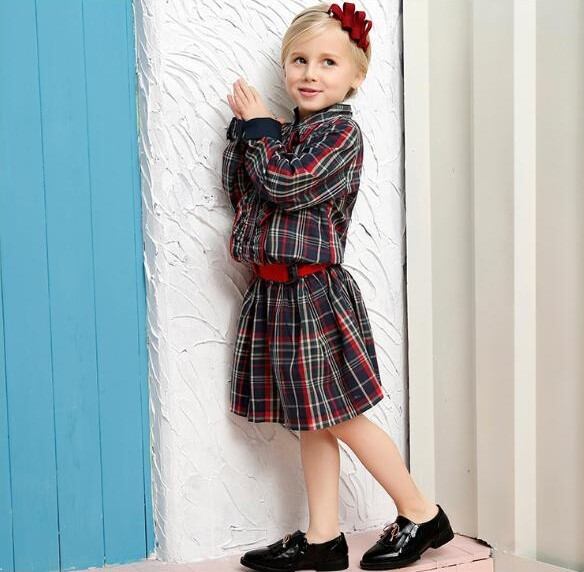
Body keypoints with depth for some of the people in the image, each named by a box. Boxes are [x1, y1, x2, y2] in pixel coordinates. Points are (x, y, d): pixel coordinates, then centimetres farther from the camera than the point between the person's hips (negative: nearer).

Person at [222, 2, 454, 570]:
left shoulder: (342, 133, -10)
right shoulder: (285, 133, 14)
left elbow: (285, 186, -20)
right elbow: (238, 189, 12)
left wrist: (258, 128, -7)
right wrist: (243, 128, 2)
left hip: (314, 292, -8)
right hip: (274, 291, 8)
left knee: (338, 417, 0)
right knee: (311, 422, 11)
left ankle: (422, 516, 15)